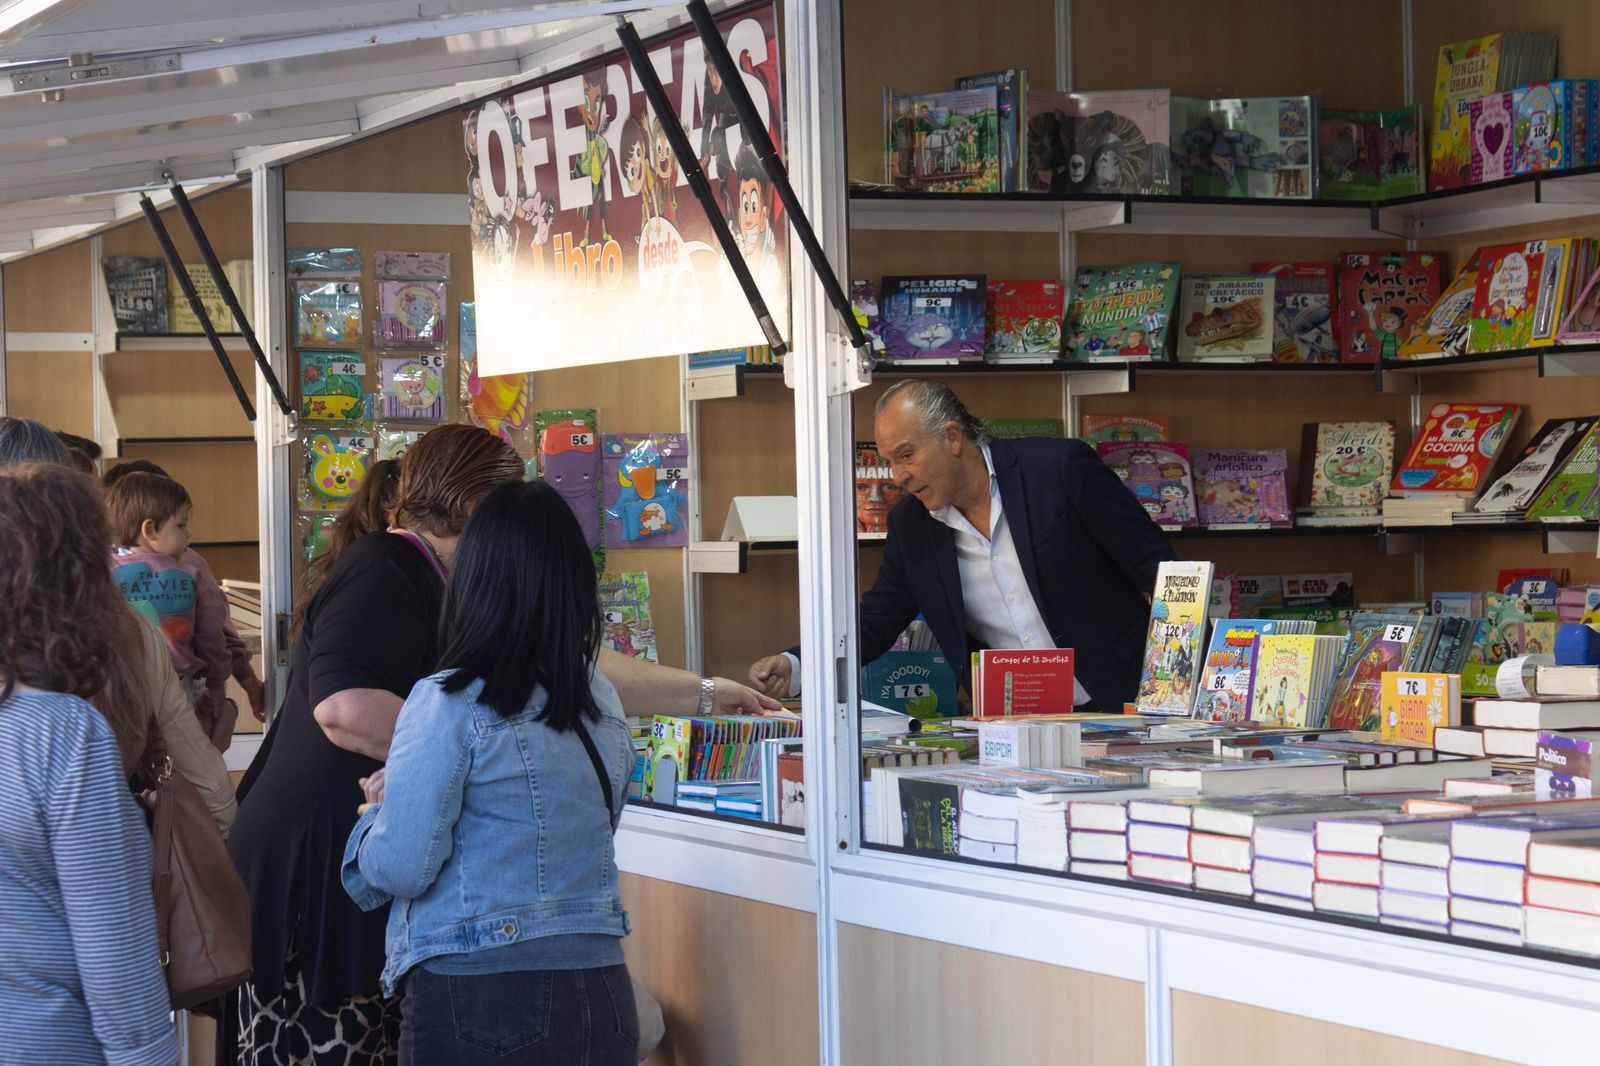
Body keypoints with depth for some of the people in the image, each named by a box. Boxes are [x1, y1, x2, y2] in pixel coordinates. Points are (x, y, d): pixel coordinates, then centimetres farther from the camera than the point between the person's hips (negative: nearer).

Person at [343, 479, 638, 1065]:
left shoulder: (448, 704, -12)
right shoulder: (602, 703, 6)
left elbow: (399, 869, -12)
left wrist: (381, 810, 10)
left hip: (479, 1001, -5)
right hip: (602, 992, 5)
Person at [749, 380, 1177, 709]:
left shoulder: (1060, 469, -6)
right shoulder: (910, 527, 7)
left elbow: (1153, 568, -4)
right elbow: (873, 623, 12)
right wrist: (792, 665, -6)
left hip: (1120, 707, -4)